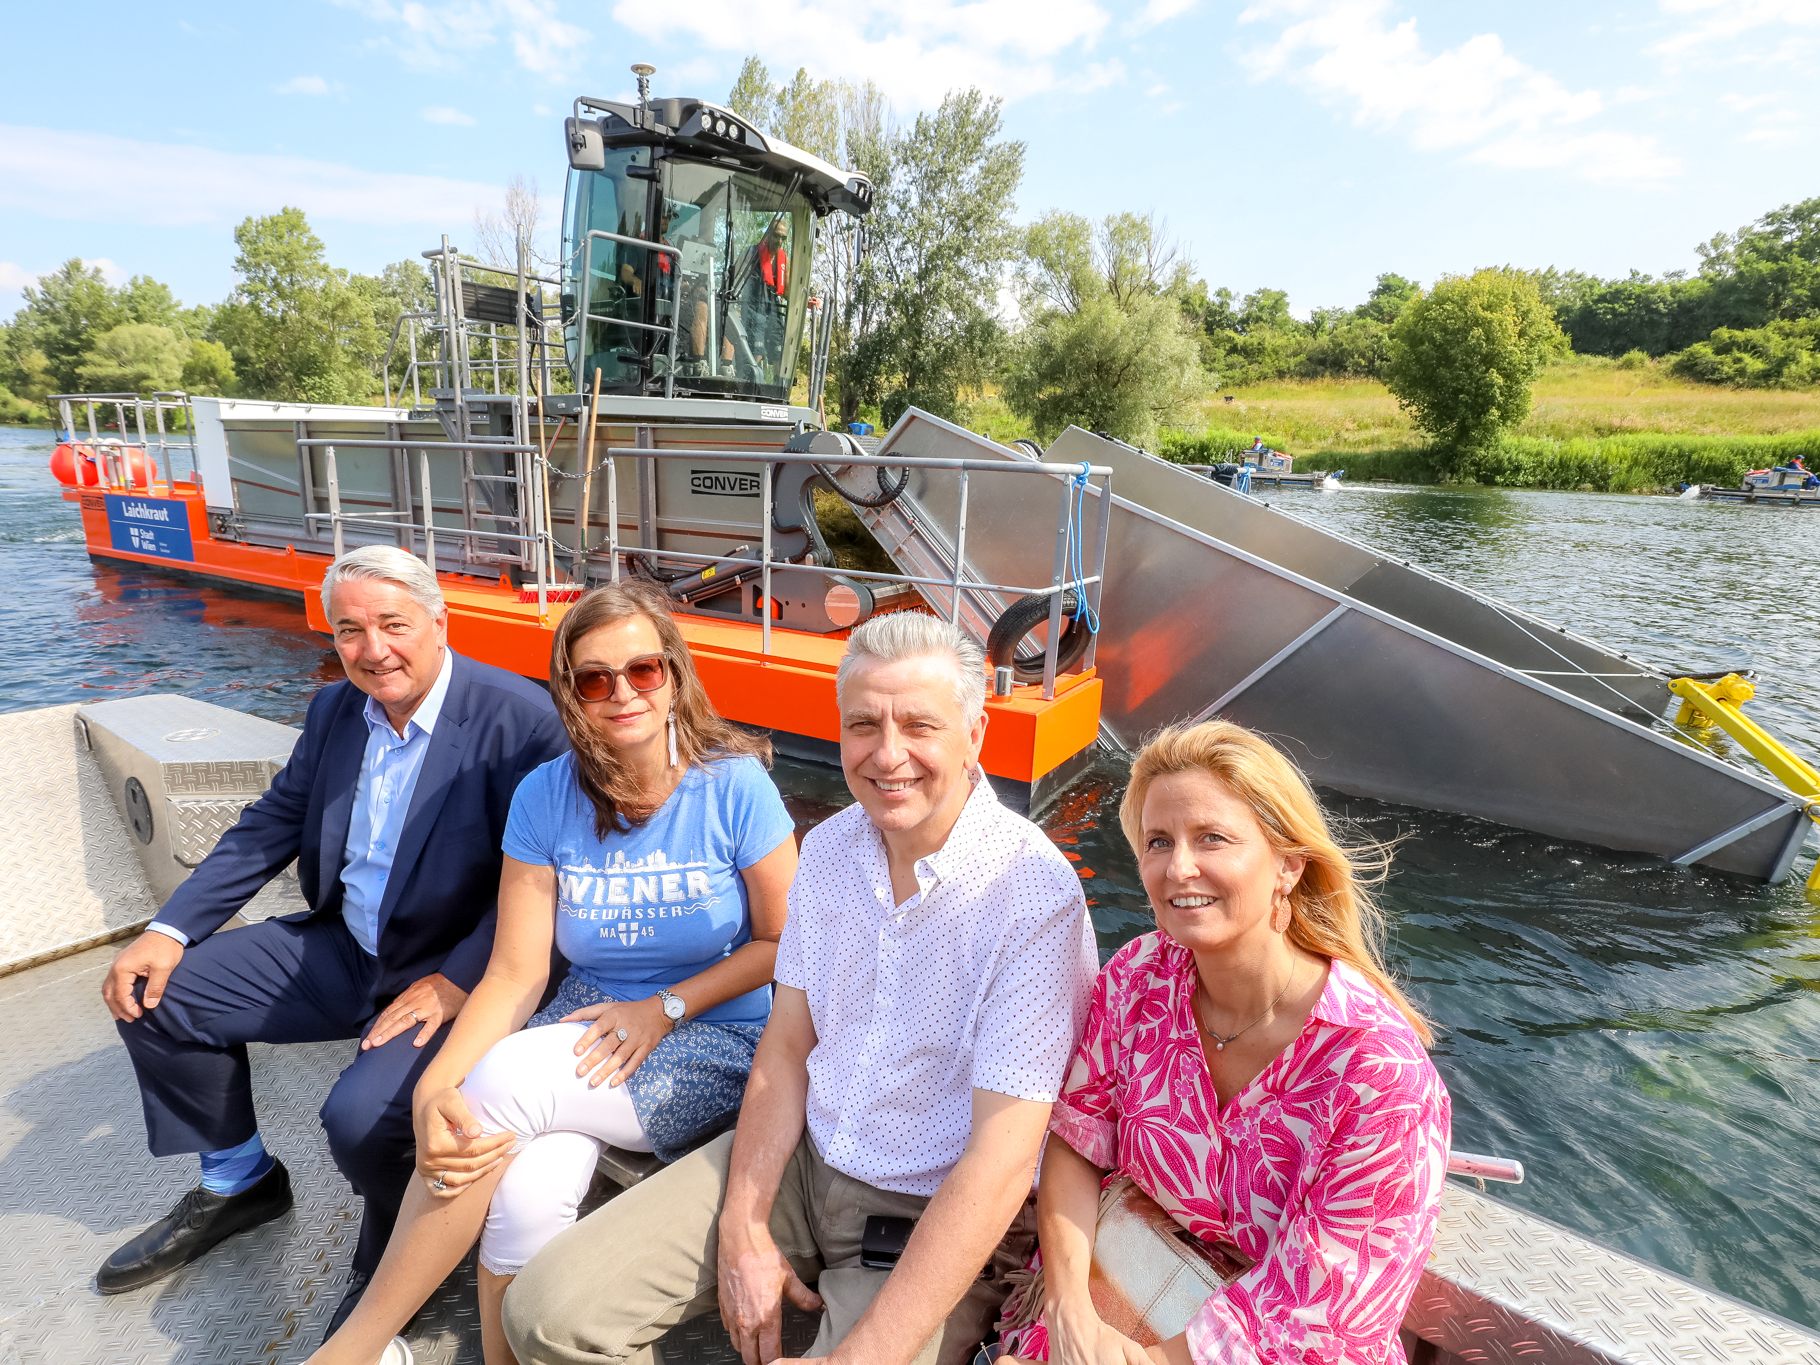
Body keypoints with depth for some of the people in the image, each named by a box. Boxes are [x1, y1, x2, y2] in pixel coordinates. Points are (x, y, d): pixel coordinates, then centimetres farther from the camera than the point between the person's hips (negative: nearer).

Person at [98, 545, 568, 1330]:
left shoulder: (519, 718, -21)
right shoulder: (334, 710, 3)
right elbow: (272, 825, 10)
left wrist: (456, 983, -26)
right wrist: (170, 931, 1)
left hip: (454, 968, -7)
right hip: (344, 948, 8)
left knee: (360, 1117, -28)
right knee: (155, 994, 7)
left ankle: (393, 1261, 10)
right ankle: (238, 1183, 31)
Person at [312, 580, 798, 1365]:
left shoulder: (734, 784, -12)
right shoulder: (546, 797, -4)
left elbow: (785, 940, -6)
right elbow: (516, 973, -6)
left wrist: (665, 1008, -15)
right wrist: (434, 1088, -23)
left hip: (717, 1041, -2)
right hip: (588, 1027, 3)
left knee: (505, 1081, -26)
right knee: (524, 1196, -28)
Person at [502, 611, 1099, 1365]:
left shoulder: (1034, 892, -24)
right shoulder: (828, 847, -3)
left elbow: (1002, 1159, -24)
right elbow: (787, 1046, 3)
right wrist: (743, 1230, -5)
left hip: (938, 1215, -4)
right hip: (802, 1154, 5)